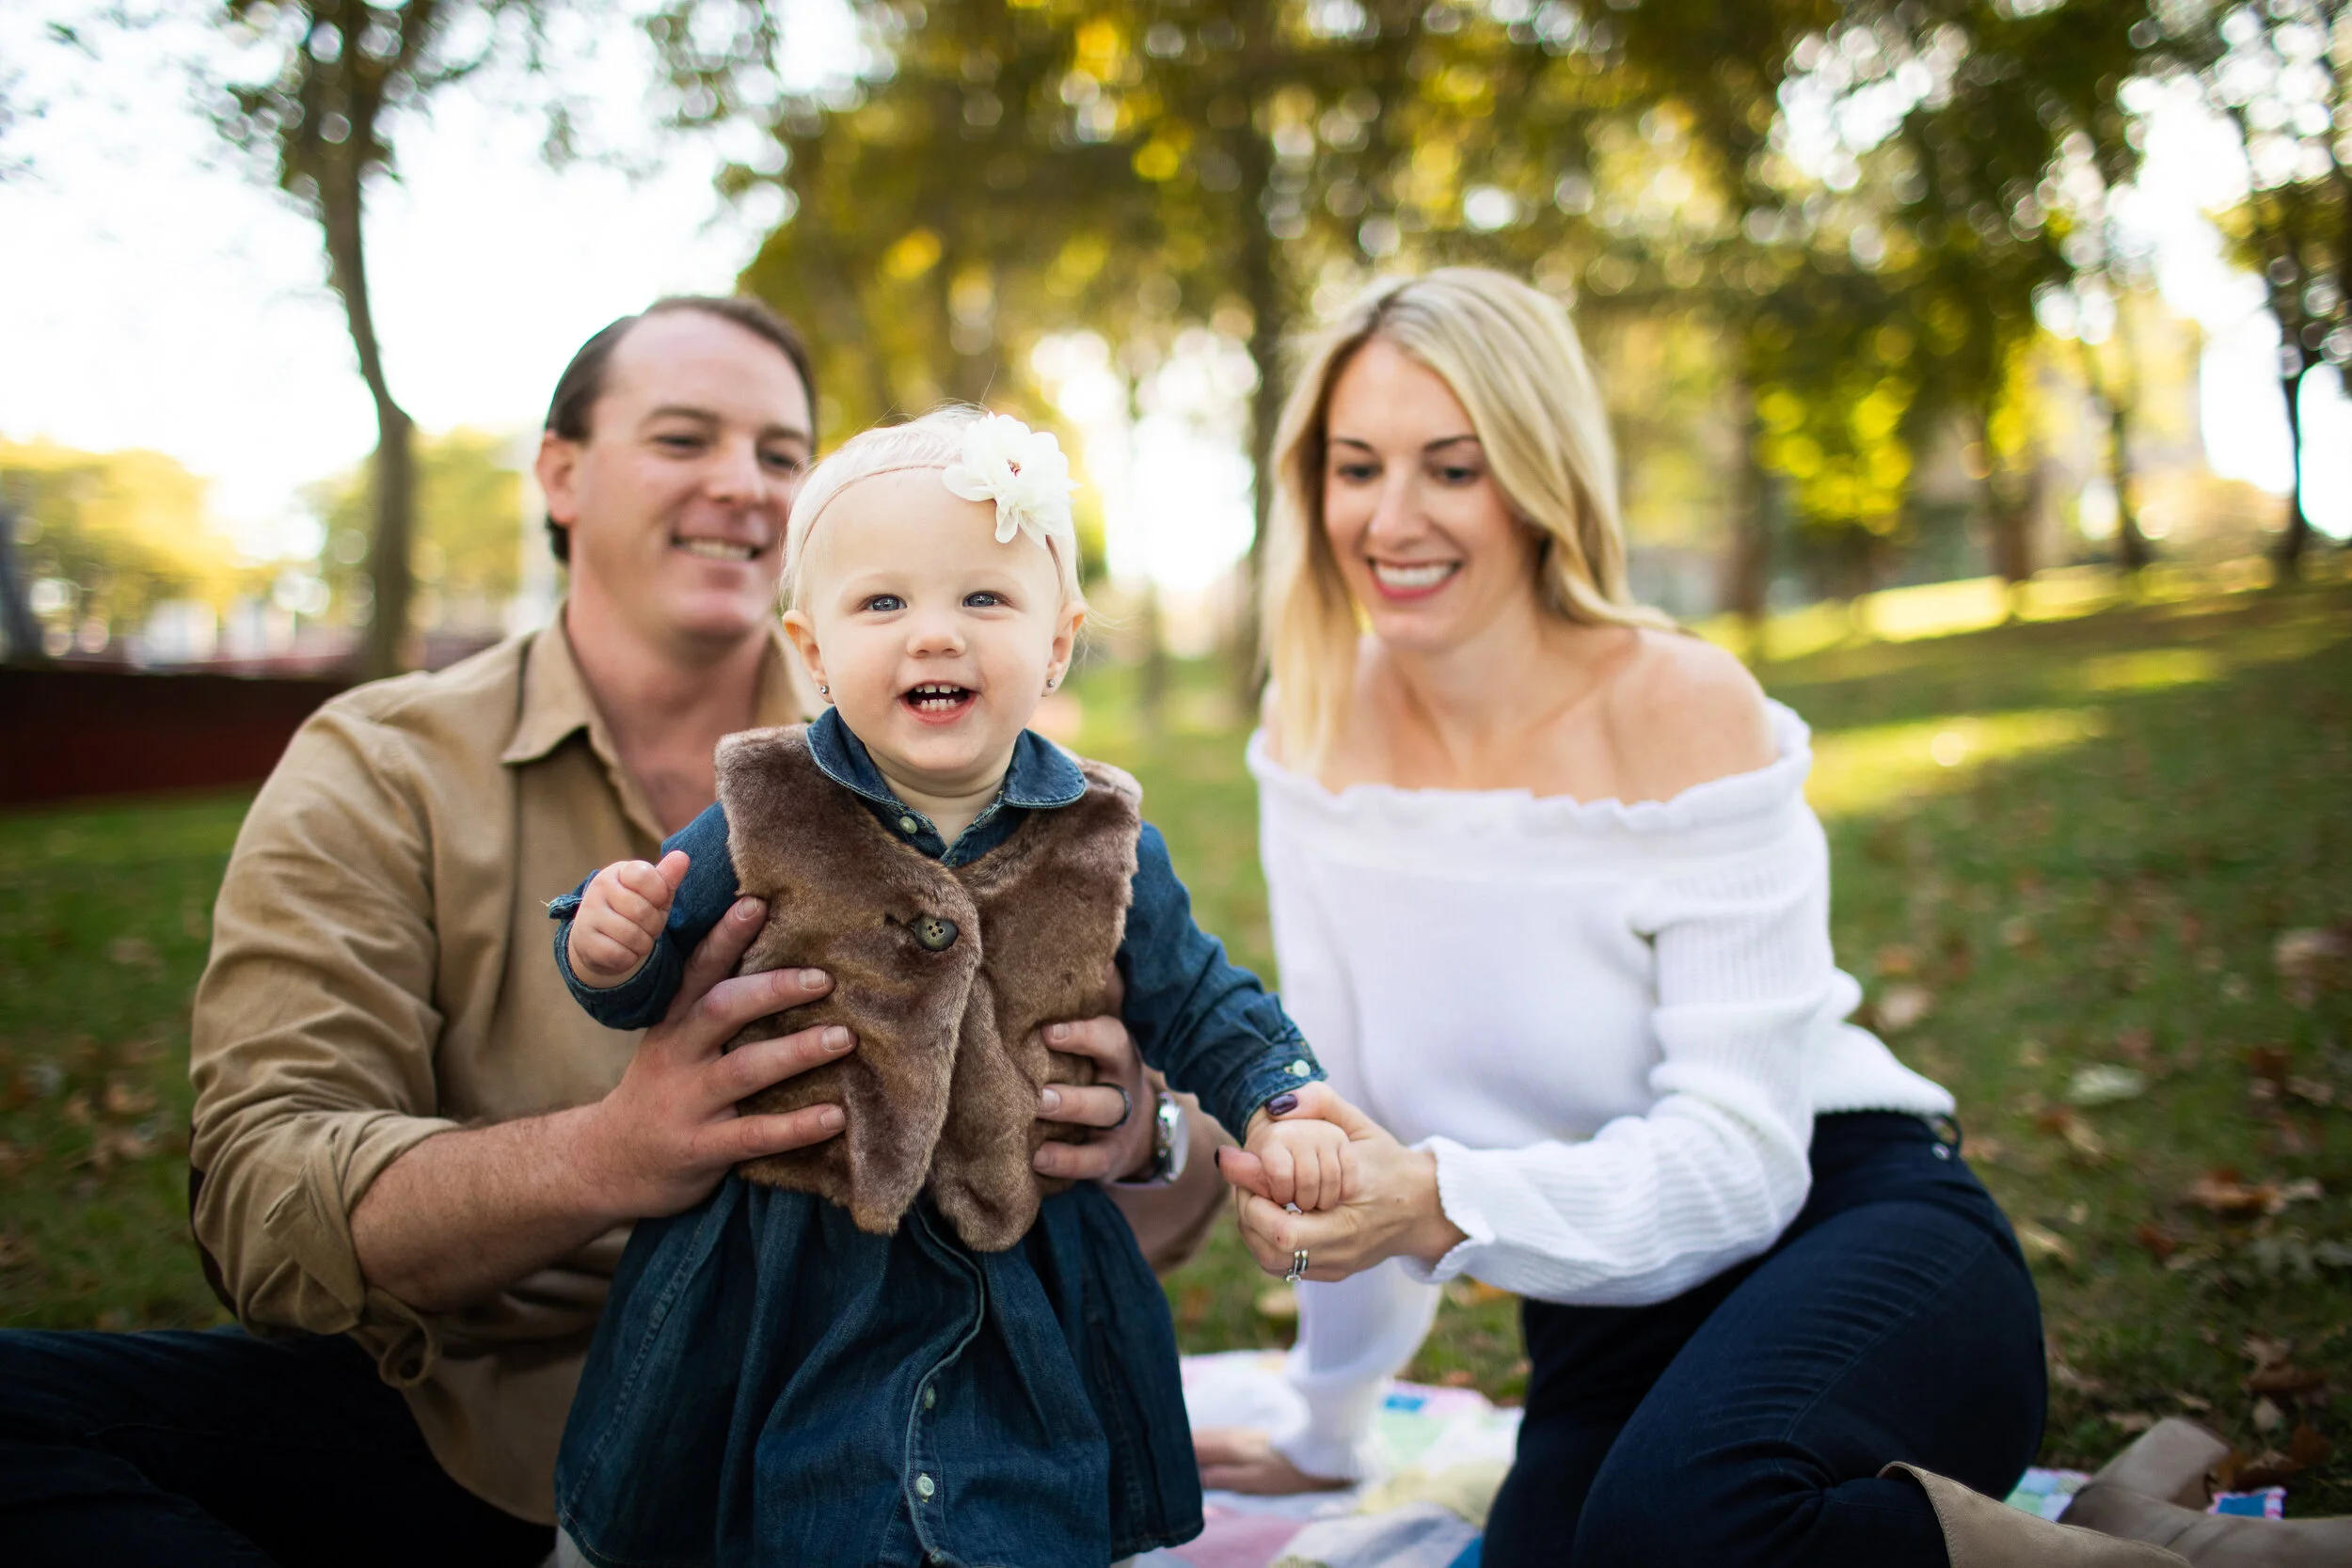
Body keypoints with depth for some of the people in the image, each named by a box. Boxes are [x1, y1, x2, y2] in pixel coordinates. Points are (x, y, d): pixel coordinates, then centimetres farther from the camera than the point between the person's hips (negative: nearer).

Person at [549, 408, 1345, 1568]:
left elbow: (1197, 1005, 6)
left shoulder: (1101, 848, -4)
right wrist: (612, 945, -19)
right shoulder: (765, 821, -8)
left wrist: (1280, 1108, -8)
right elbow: (648, 977, 2)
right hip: (784, 1289, -1)